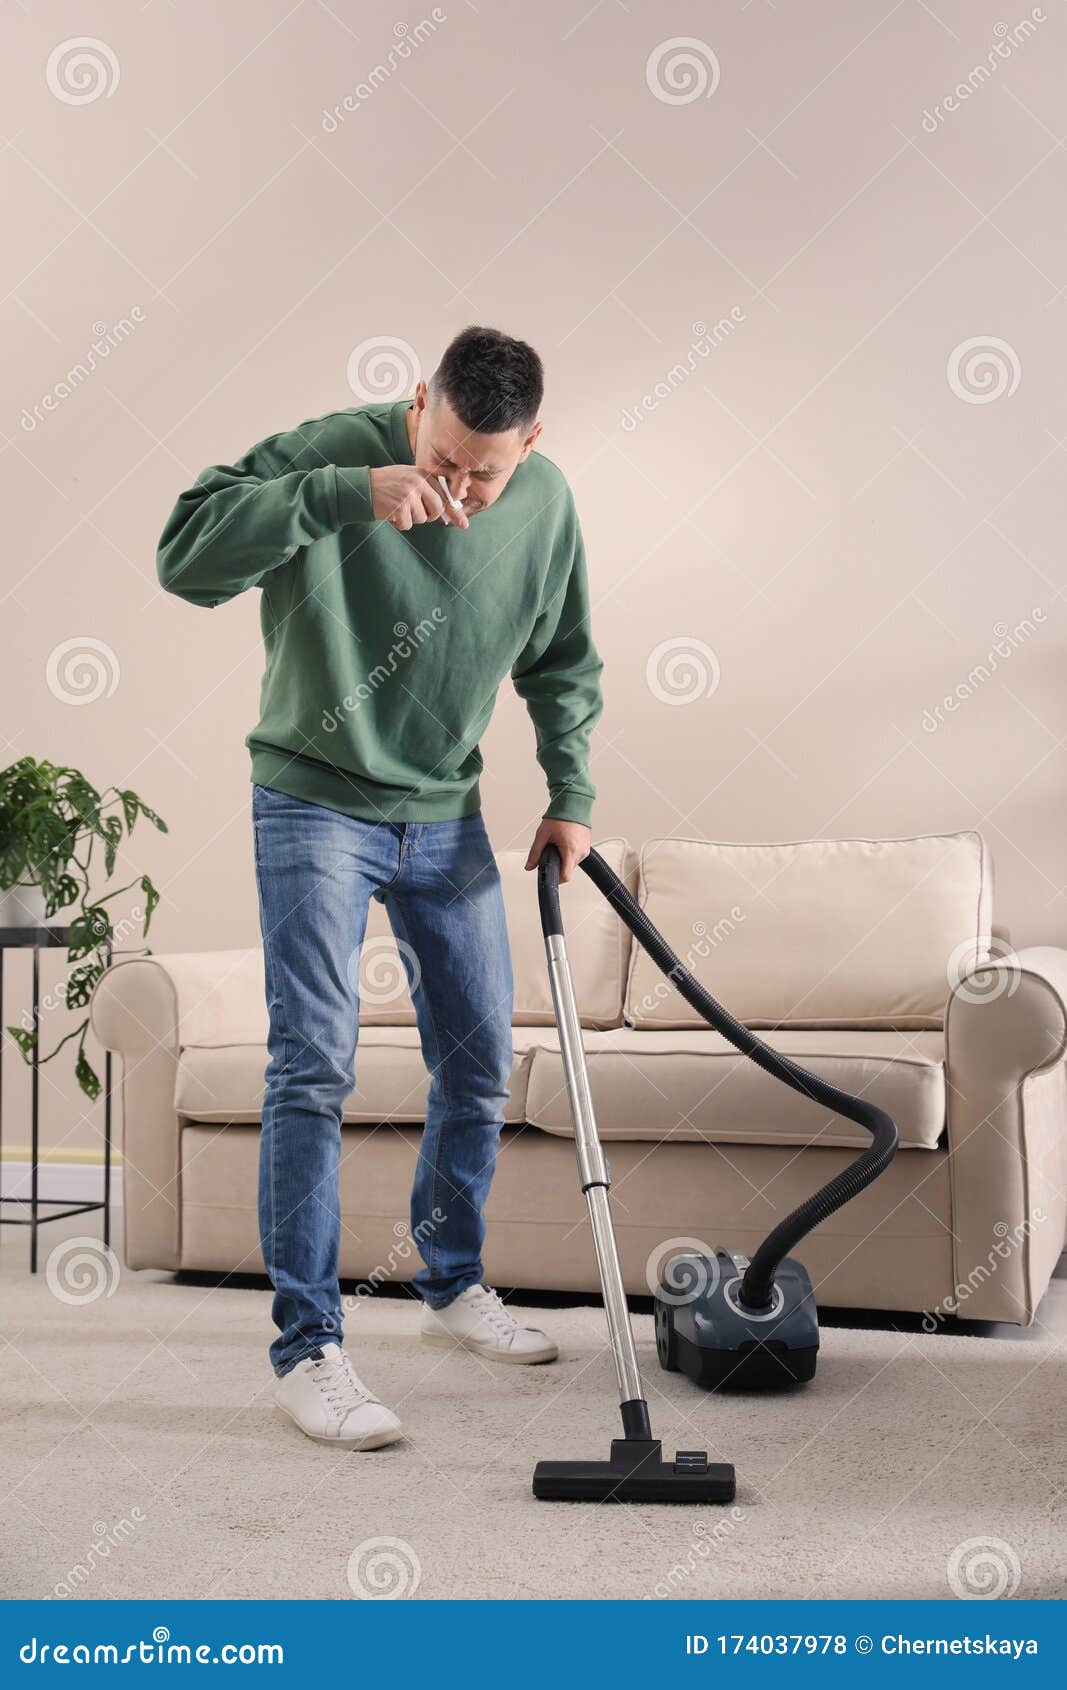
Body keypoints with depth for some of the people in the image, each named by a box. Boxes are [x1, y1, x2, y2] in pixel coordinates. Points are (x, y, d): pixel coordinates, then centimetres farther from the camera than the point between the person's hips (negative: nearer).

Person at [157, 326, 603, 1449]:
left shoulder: (546, 504, -4)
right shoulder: (334, 452, -18)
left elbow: (562, 661, 11)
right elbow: (186, 553, -31)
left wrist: (570, 793, 2)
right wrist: (345, 494, -40)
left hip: (446, 817, 5)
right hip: (315, 804, -5)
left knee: (479, 1062, 10)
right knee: (314, 1066, -12)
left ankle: (453, 1289, 31)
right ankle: (306, 1348, -2)